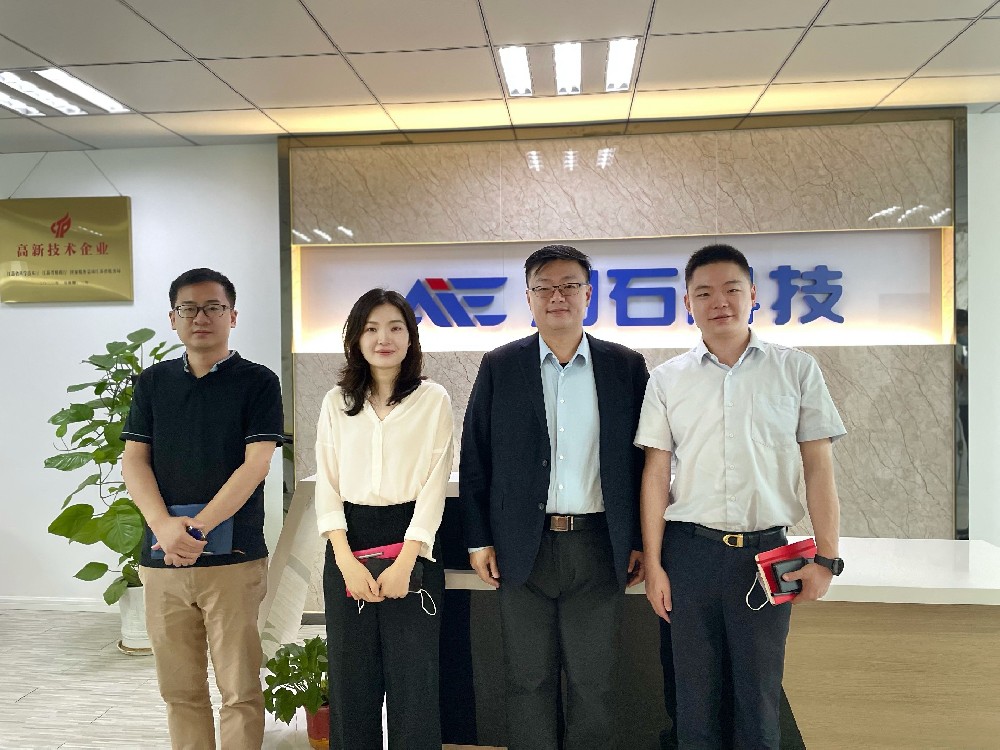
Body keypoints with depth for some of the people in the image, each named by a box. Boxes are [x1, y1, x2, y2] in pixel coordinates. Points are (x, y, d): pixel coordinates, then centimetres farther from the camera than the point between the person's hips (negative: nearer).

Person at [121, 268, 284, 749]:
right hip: (161, 559, 4)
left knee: (240, 690, 2)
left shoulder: (257, 382, 0)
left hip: (233, 559, -3)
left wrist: (197, 528, -17)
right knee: (179, 689, 12)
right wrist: (164, 524, -12)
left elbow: (255, 465, -9)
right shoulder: (152, 382, 11)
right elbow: (134, 461, 5)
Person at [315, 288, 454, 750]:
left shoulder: (434, 400, 0)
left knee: (413, 674, 3)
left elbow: (434, 484, -5)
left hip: (411, 543, -2)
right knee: (351, 674, 10)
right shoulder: (336, 402, 8)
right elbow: (327, 484, 3)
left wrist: (405, 563, -13)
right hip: (348, 546, 3)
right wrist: (346, 560, -9)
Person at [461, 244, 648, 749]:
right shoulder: (499, 367, 2)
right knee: (528, 679, 12)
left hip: (599, 548, 0)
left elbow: (644, 459, 4)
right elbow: (475, 458, 3)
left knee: (593, 682, 12)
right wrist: (479, 540, 0)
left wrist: (641, 541, 2)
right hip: (523, 549, 0)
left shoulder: (626, 367, 2)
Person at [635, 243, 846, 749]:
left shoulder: (796, 370, 1)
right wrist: (653, 565, -1)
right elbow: (655, 474, 2)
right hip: (690, 550, 1)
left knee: (759, 693, 11)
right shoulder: (668, 379, 2)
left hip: (766, 551, 0)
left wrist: (826, 558, -2)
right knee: (695, 694, 12)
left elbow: (819, 468, 2)